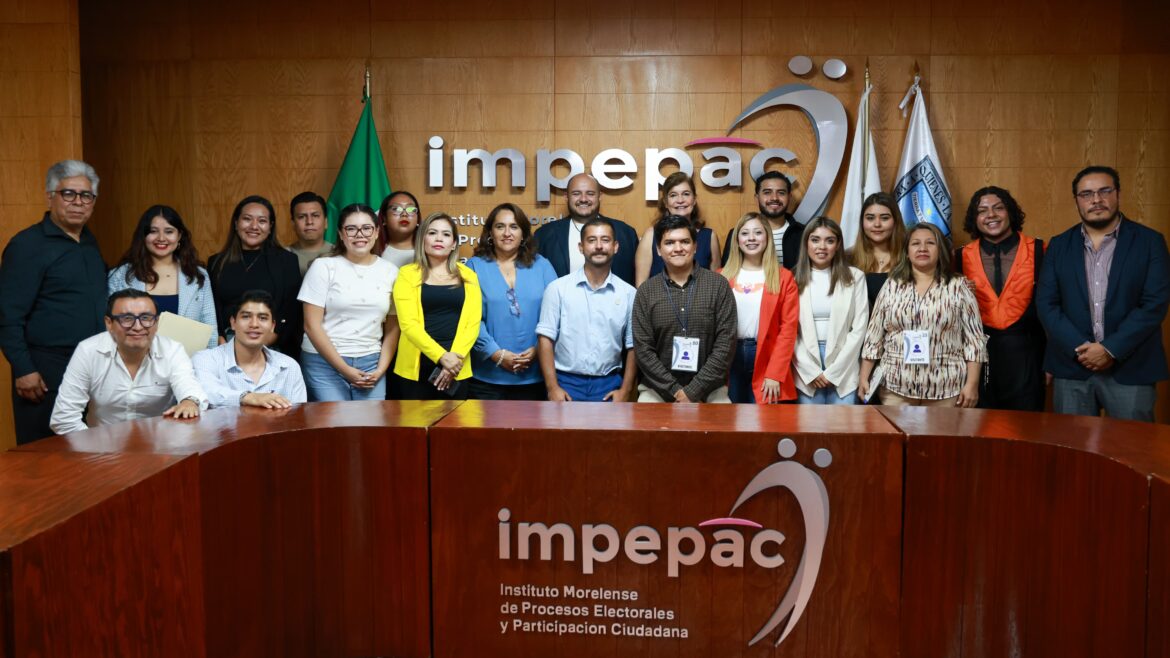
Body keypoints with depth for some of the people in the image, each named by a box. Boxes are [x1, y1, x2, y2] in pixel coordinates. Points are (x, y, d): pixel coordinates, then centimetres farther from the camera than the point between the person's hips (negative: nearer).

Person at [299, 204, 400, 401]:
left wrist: (381, 369, -2)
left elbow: (393, 327, 10)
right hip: (324, 363, -2)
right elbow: (312, 325, -5)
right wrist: (344, 368, -9)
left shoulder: (390, 271, 7)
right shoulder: (324, 266, -2)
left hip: (370, 363, 3)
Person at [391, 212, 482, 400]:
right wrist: (442, 356, -17)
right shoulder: (408, 274, 1)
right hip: (415, 368, -2)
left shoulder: (467, 276, 8)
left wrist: (455, 357, -14)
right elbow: (408, 323, -8)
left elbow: (473, 322, 0)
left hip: (456, 371, 2)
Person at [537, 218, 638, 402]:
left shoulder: (628, 293, 3)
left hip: (608, 385, 2)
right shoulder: (558, 288, -2)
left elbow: (633, 347, 6)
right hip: (566, 383, -1)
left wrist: (625, 390, -1)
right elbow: (546, 338, -3)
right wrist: (552, 387, -9)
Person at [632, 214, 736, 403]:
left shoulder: (718, 285, -1)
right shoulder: (646, 291, 2)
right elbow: (643, 348, -2)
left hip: (708, 387, 0)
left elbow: (725, 343, -6)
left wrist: (694, 391, -12)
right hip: (658, 387, 1)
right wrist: (675, 390, -11)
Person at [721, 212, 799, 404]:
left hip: (765, 358, -1)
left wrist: (775, 374, -10)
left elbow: (788, 327, -2)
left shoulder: (783, 277, 3)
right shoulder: (722, 277, 7)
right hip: (729, 357, 2)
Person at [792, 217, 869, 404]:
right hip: (806, 372, 0)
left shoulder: (854, 277, 4)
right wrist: (811, 371, -7)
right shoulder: (795, 278, 4)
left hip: (843, 372, 0)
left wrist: (833, 371, -6)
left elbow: (859, 328, 0)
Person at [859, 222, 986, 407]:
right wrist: (864, 377, 4)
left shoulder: (958, 287, 3)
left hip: (945, 388, -1)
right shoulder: (892, 287, 8)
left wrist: (972, 384, -6)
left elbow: (973, 340, 0)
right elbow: (874, 336, 8)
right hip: (896, 386, 1)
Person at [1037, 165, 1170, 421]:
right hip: (1072, 367, 2)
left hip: (1131, 368, -2)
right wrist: (1079, 348, -12)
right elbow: (1046, 303, 0)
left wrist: (1111, 349, -14)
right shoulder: (1059, 245, 7)